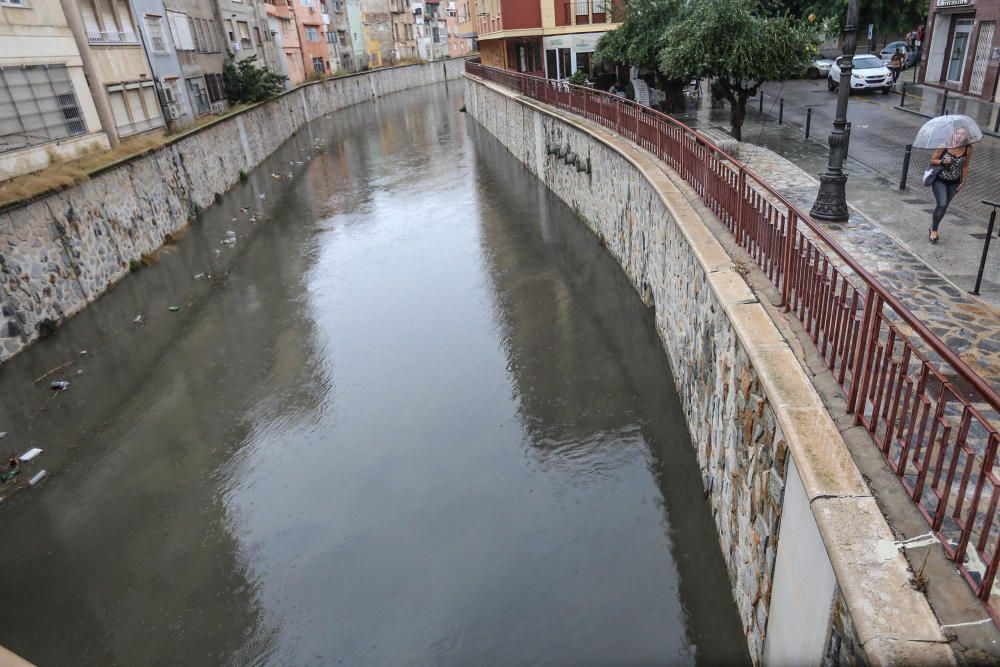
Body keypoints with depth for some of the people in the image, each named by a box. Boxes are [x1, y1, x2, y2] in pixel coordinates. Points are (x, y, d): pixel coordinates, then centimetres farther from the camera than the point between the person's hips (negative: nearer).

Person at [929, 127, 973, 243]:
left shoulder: (968, 148, -12)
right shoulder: (944, 145, -19)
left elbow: (965, 167, 0)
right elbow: (932, 160, -7)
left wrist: (962, 183, 3)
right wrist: (942, 161, -27)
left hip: (954, 182, 3)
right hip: (939, 180, -3)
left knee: (944, 206, 9)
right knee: (942, 204, -15)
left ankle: (933, 228, 28)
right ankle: (934, 230, 3)